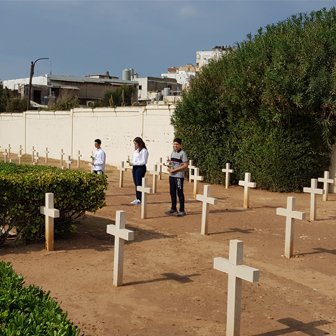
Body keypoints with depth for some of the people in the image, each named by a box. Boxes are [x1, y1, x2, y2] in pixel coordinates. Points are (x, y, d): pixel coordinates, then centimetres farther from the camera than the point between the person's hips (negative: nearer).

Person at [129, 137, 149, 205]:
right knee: (136, 184, 10)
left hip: (141, 168, -8)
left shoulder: (144, 150, -12)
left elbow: (144, 161, -17)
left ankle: (140, 200, 0)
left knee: (139, 184, -5)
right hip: (135, 168, 8)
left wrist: (134, 163, -18)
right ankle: (137, 198, 17)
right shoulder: (136, 150, 14)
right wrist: (131, 163, 0)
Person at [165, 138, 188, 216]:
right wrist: (169, 168, 0)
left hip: (179, 176, -7)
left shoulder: (183, 153, -8)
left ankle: (182, 210, 4)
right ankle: (173, 208, 23)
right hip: (171, 175, 7)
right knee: (172, 192, 12)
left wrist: (174, 170, -16)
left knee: (180, 193, -3)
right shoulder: (173, 153, 14)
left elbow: (185, 166, -14)